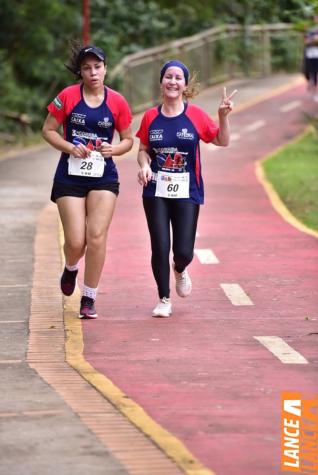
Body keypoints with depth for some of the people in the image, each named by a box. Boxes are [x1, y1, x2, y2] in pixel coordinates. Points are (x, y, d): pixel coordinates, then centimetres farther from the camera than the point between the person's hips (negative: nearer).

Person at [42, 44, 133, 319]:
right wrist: (71, 147, -13)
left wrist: (113, 149, -10)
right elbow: (48, 130, 2)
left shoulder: (117, 102, 1)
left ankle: (89, 299, 4)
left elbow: (128, 140, 11)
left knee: (97, 238, -9)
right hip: (70, 177, -1)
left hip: (104, 177, 1)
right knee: (76, 241, -4)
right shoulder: (67, 97, -3)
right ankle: (71, 269, 33)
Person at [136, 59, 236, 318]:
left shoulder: (196, 115, -2)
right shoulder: (151, 117, 2)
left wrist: (223, 116, -12)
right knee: (160, 247, -3)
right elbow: (143, 150, 10)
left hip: (187, 192, -1)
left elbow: (222, 141, 3)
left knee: (183, 250, -5)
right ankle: (164, 300, 15)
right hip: (156, 192, 1)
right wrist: (144, 165, -11)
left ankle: (180, 269, 34)